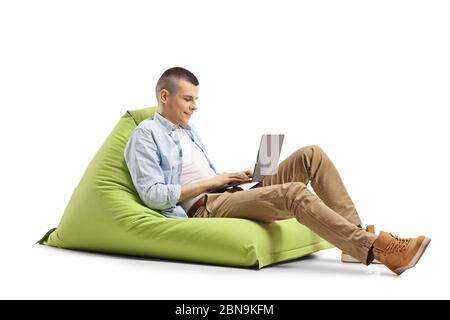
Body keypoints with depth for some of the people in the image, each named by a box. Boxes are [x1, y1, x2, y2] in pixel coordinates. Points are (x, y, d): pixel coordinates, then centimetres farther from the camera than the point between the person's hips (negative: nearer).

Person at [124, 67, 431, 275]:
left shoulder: (189, 130, 25)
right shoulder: (146, 135, -1)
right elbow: (153, 195, -13)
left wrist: (234, 177, 4)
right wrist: (213, 181, -10)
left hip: (231, 196, 9)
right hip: (205, 208, -8)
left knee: (311, 155, -7)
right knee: (292, 192, -33)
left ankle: (356, 237, -14)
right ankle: (377, 249, -36)